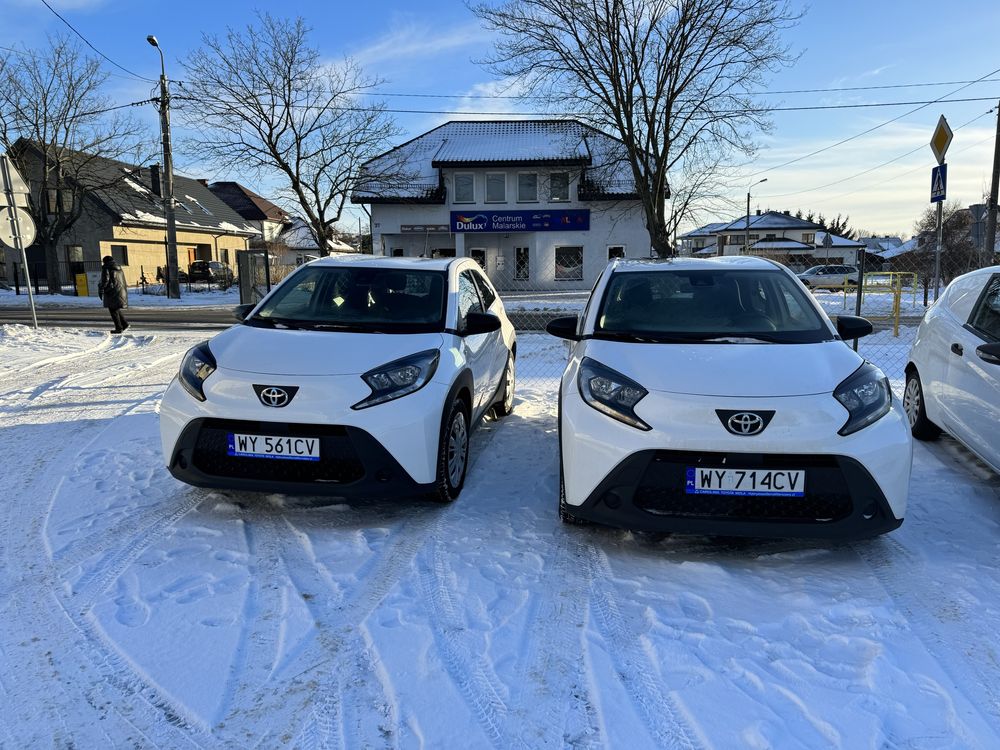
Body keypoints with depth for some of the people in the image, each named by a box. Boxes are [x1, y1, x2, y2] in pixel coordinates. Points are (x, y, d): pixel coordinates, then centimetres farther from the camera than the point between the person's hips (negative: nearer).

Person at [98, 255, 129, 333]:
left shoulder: (106, 268, -5)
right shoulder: (119, 268, 17)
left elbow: (105, 280, -13)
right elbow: (123, 281, 19)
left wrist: (101, 291, -8)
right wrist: (124, 292, 24)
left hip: (112, 292, -7)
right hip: (121, 291, 7)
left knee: (113, 310, -1)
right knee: (116, 309, 17)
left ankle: (119, 328, -3)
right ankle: (125, 324, 9)